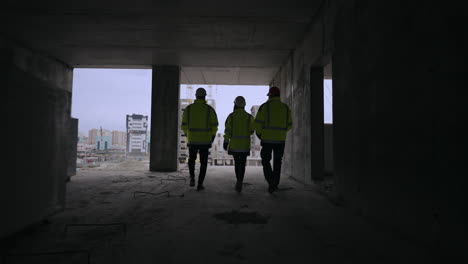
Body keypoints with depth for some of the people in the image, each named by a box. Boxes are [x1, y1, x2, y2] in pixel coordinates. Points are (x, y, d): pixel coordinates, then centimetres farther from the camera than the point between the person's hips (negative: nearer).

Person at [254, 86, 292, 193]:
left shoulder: (264, 106, -6)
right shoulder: (285, 107, 5)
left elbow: (258, 123, -10)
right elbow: (289, 125, 9)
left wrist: (259, 134, 8)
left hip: (267, 139, -3)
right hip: (280, 140, 3)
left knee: (266, 161, 10)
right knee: (277, 162, 15)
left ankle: (271, 182, -7)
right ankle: (275, 184, 19)